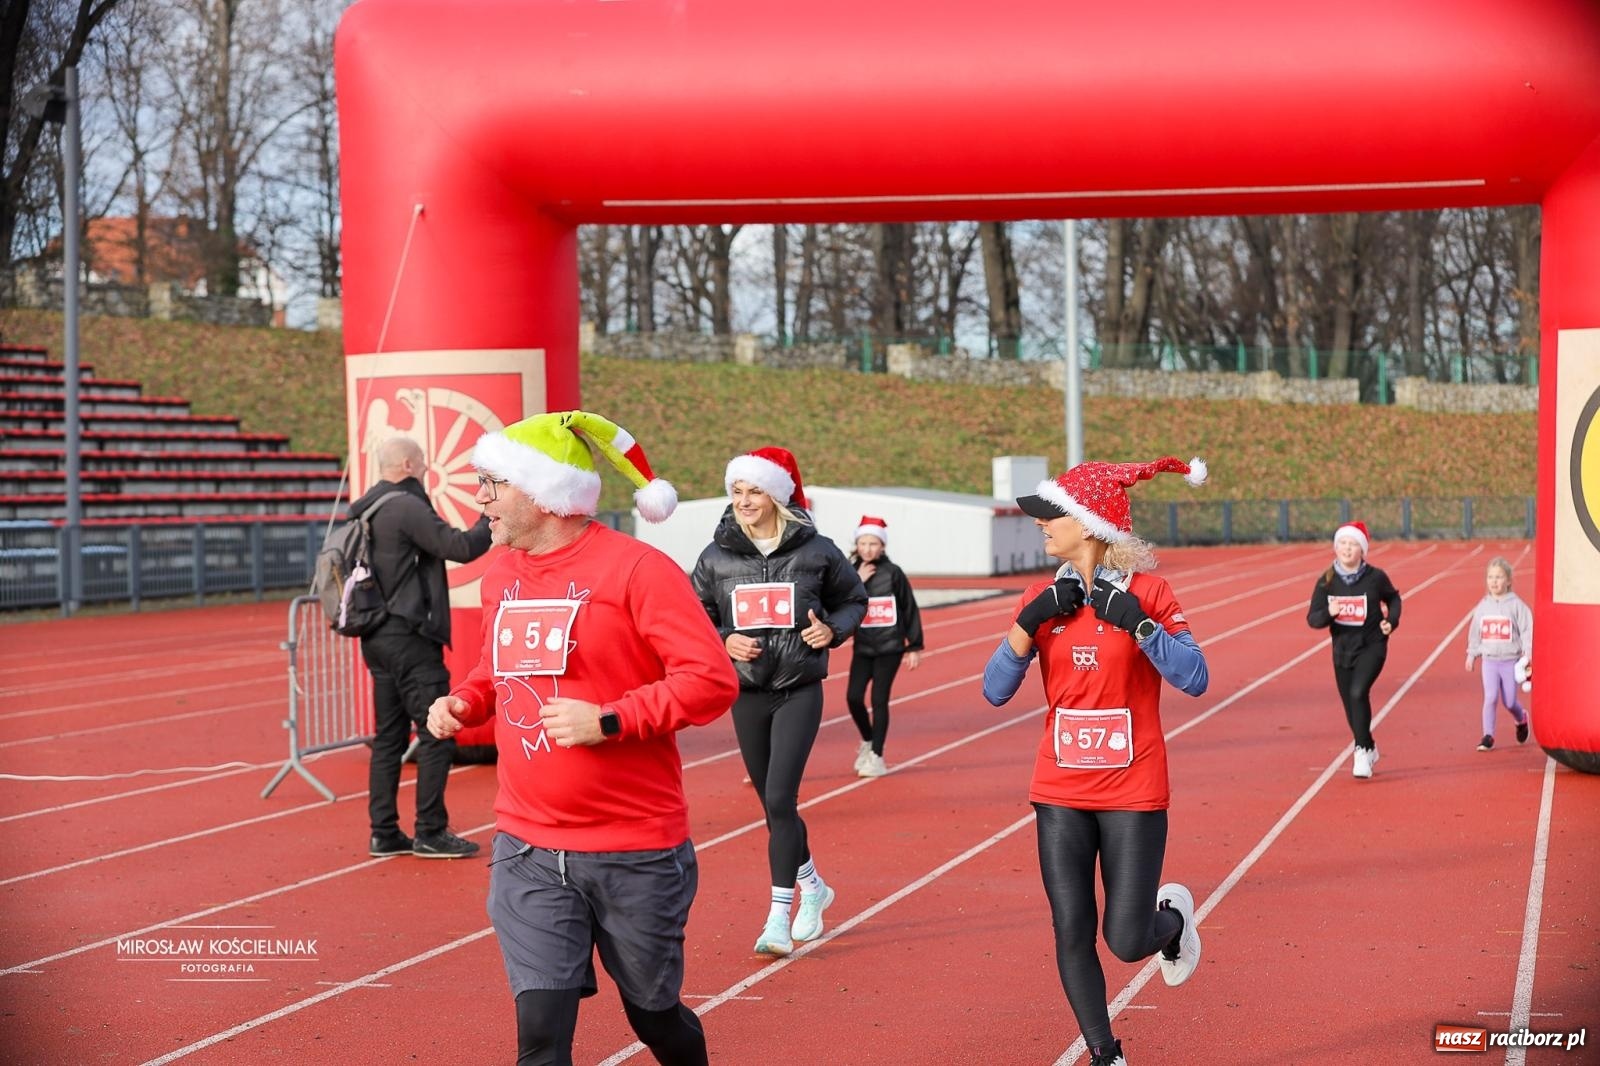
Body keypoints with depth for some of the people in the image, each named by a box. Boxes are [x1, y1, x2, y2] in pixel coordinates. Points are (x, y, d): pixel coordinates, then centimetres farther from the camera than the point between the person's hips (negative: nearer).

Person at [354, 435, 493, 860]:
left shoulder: (364, 511, 13)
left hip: (378, 637, 10)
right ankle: (430, 833, -4)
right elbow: (461, 547, -18)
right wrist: (493, 521, -7)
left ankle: (384, 833, 12)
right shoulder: (406, 507, -14)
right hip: (409, 637, -10)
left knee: (389, 736, 11)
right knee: (437, 733, -5)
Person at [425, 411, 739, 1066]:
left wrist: (609, 720, -24)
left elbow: (712, 680, -17)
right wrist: (464, 702, 5)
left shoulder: (636, 569, -13)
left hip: (634, 855, -4)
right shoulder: (501, 577, 9)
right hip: (528, 854, 5)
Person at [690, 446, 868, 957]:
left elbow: (853, 600, 11)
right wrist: (724, 642, -10)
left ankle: (779, 917, -8)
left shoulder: (815, 550, -4)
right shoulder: (717, 556, 0)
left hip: (800, 691, -3)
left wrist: (833, 629, -9)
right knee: (772, 806, 12)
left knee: (780, 800, -13)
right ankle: (813, 888, 35)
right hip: (746, 694, 3)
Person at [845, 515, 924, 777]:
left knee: (879, 700, -4)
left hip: (890, 647, -3)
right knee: (853, 697, -7)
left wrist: (915, 647, 0)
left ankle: (877, 758, 6)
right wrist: (857, 583, -15)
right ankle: (867, 742, 20)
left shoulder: (893, 574, -5)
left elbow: (910, 611, 0)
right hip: (862, 647, 3)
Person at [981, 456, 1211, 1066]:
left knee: (1127, 942, -3)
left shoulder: (1146, 592, -7)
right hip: (1060, 793, 3)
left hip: (1133, 794, -3)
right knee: (1072, 936, 1)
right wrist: (1029, 623, -14)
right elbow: (995, 691, -2)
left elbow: (1195, 680, -15)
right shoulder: (1043, 598, 3)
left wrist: (1134, 619, -23)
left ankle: (1174, 913, 31)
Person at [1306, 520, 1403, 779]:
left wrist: (1391, 621, -5)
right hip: (1342, 649, 4)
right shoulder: (1326, 581, -6)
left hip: (1372, 646, -4)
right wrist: (1328, 613, -26)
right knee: (1351, 705, 11)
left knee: (1358, 692, -25)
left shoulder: (1375, 577, -9)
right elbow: (1312, 619, -5)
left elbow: (1393, 598, 11)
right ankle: (1369, 748, 36)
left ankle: (1362, 751, -15)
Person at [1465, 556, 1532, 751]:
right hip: (1489, 660, 2)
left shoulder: (1516, 605, -6)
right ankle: (1488, 736, -2)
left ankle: (1521, 719, 36)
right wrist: (1471, 654, 16)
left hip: (1510, 661, -2)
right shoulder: (1483, 606, 5)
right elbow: (1474, 632, 15)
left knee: (1509, 701, 3)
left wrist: (1527, 654, -16)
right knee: (1490, 697, -10)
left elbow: (1527, 630, -8)